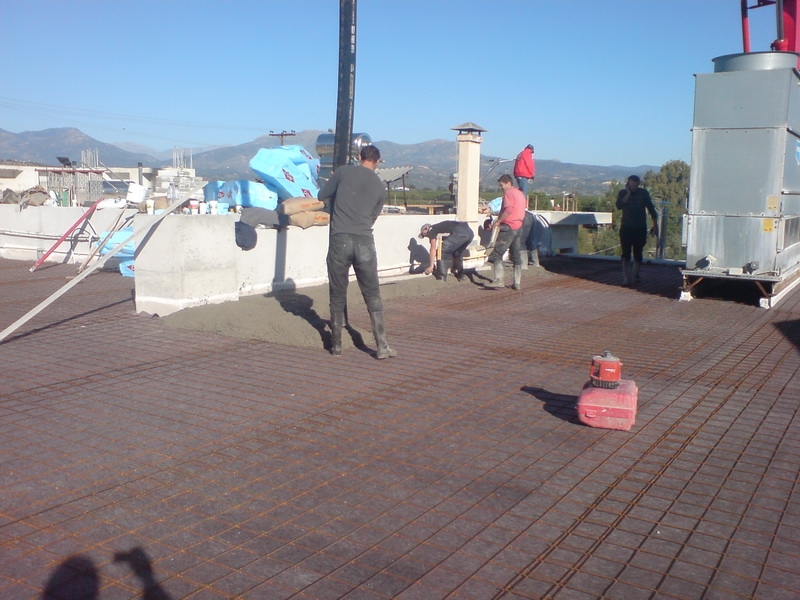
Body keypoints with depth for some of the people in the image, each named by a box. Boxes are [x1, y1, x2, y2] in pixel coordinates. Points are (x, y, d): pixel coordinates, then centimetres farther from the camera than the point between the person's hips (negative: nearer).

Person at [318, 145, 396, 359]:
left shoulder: (344, 172, 4)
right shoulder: (380, 187, 11)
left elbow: (322, 196, 12)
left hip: (340, 239, -1)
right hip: (365, 242, 1)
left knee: (337, 295, 10)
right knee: (373, 295, 7)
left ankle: (336, 345, 16)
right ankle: (382, 346, 4)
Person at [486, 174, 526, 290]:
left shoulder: (508, 193, -8)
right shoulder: (520, 194, 20)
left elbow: (508, 210, -22)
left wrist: (498, 222, -14)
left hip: (508, 227, -9)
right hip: (519, 227, 9)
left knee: (497, 253, -9)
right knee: (516, 255, 12)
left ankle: (499, 280, -20)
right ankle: (517, 282, 12)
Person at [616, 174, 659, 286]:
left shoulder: (644, 193, 2)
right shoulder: (623, 193, 1)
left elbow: (651, 209, 7)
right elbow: (619, 206, -17)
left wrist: (655, 225, 6)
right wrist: (628, 193, -16)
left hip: (640, 228, 1)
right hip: (626, 228, -1)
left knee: (638, 254, 7)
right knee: (626, 254, -8)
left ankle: (635, 276, 22)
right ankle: (626, 278, -10)